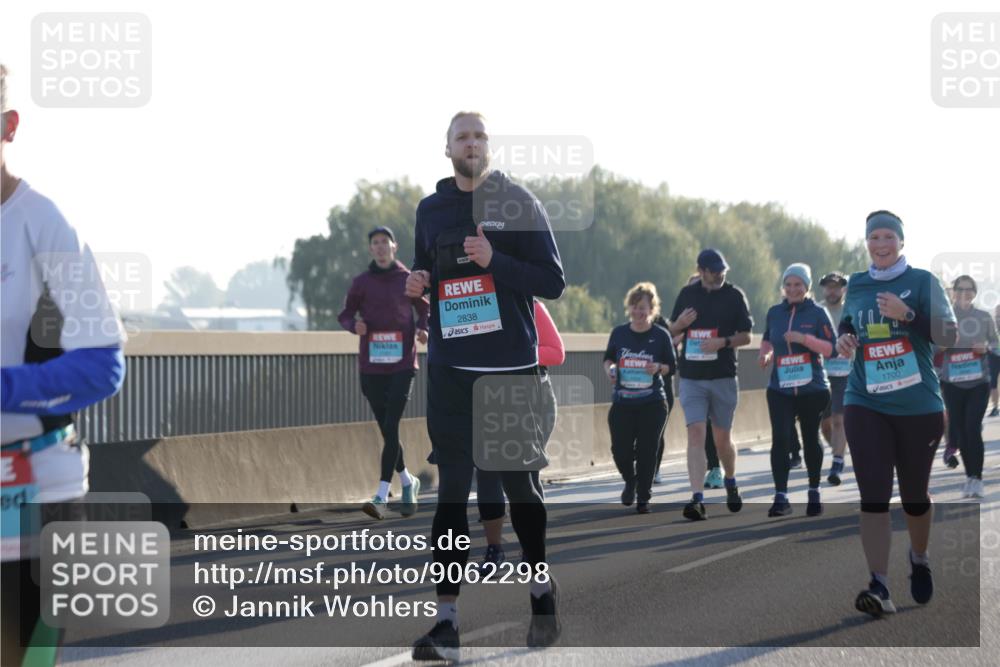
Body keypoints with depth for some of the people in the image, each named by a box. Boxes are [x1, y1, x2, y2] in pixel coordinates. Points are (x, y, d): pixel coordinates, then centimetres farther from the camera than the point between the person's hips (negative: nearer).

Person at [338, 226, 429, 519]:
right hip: (371, 366, 2)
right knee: (386, 429, 8)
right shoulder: (361, 282, 4)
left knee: (391, 426, -13)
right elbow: (346, 314, 10)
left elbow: (424, 308, 17)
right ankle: (407, 482, 31)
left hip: (402, 364, -2)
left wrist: (423, 328, -2)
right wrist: (354, 325, -12)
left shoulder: (409, 280, 3)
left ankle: (382, 496, -15)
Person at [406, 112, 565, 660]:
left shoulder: (519, 203, 0)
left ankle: (542, 590, 31)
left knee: (518, 484, 8)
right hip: (450, 368, 2)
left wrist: (495, 260, -18)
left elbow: (553, 281, -4)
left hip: (512, 367, -2)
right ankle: (446, 621, -5)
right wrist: (416, 283, -1)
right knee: (452, 489, -2)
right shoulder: (431, 209, 10)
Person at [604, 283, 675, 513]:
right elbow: (608, 358, 16)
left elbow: (671, 365, 6)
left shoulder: (661, 335, -1)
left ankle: (643, 498, 14)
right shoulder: (619, 333, 4)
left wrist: (659, 368, -15)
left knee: (647, 451, -1)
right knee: (620, 449, -4)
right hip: (622, 403, 2)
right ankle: (630, 480, 28)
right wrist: (609, 369, -6)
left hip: (652, 404, -2)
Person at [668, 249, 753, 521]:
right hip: (691, 378, 1)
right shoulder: (687, 294, 7)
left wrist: (723, 342, -17)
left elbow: (746, 336, 1)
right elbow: (672, 331, 15)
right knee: (695, 434, -11)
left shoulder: (734, 295, 1)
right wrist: (680, 323, -8)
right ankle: (697, 499, -18)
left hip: (723, 377, -1)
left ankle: (730, 483, 37)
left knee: (722, 438, 9)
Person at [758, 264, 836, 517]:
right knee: (780, 439, -12)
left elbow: (831, 349, -9)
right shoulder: (774, 313, 8)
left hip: (812, 388, -2)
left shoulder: (818, 313, -3)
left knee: (811, 439, 10)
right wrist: (765, 353, 3)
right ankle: (781, 497, -11)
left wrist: (805, 338, -21)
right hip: (780, 389, 2)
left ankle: (814, 493, 25)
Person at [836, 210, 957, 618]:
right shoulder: (856, 286, 8)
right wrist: (844, 339, 2)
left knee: (914, 494, 11)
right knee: (873, 496, -11)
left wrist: (907, 314, -22)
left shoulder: (922, 281, -3)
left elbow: (948, 335, -8)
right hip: (865, 404, 2)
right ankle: (879, 587, -15)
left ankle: (920, 560, 39)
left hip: (918, 406, -2)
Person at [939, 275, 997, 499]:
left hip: (979, 382, -1)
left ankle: (977, 478, -6)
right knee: (960, 431, 4)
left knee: (973, 429, -12)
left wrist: (986, 348, -12)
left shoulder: (985, 317, 1)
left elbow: (995, 342, 9)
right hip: (952, 382, 1)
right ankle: (970, 476, 18)